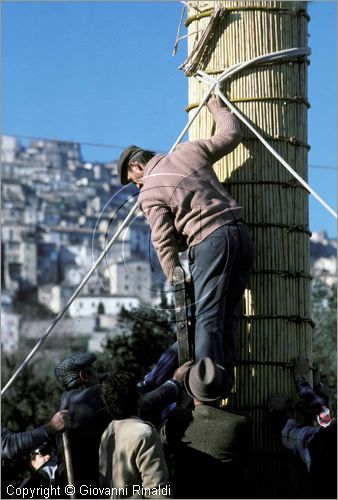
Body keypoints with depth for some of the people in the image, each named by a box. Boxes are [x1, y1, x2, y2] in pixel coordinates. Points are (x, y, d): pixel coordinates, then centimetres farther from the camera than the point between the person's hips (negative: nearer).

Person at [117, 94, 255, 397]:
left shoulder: (150, 193, 2)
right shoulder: (189, 151, 16)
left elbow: (164, 241, -3)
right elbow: (231, 135, 24)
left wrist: (175, 279, 4)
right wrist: (219, 110, 42)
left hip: (209, 242, -6)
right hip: (241, 235, 7)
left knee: (207, 316, -7)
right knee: (227, 315, 9)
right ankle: (225, 383, 7)